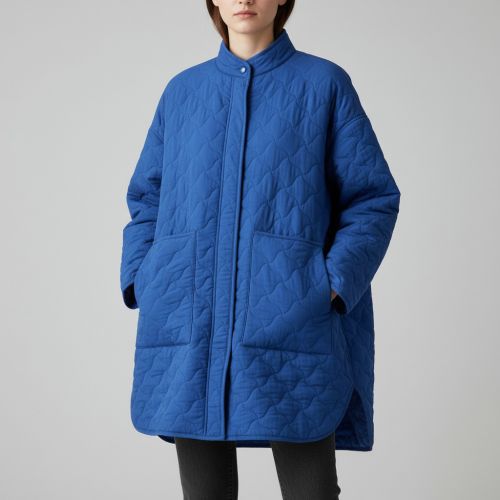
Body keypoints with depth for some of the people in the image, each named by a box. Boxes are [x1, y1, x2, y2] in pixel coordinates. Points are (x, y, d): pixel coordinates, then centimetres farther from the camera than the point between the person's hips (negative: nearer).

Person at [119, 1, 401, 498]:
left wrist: (333, 286, -11)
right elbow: (147, 199, 18)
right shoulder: (182, 91, 13)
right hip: (191, 330, 3)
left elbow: (373, 199, 2)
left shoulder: (325, 84, 3)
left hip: (291, 329, -3)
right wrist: (143, 281, 3)